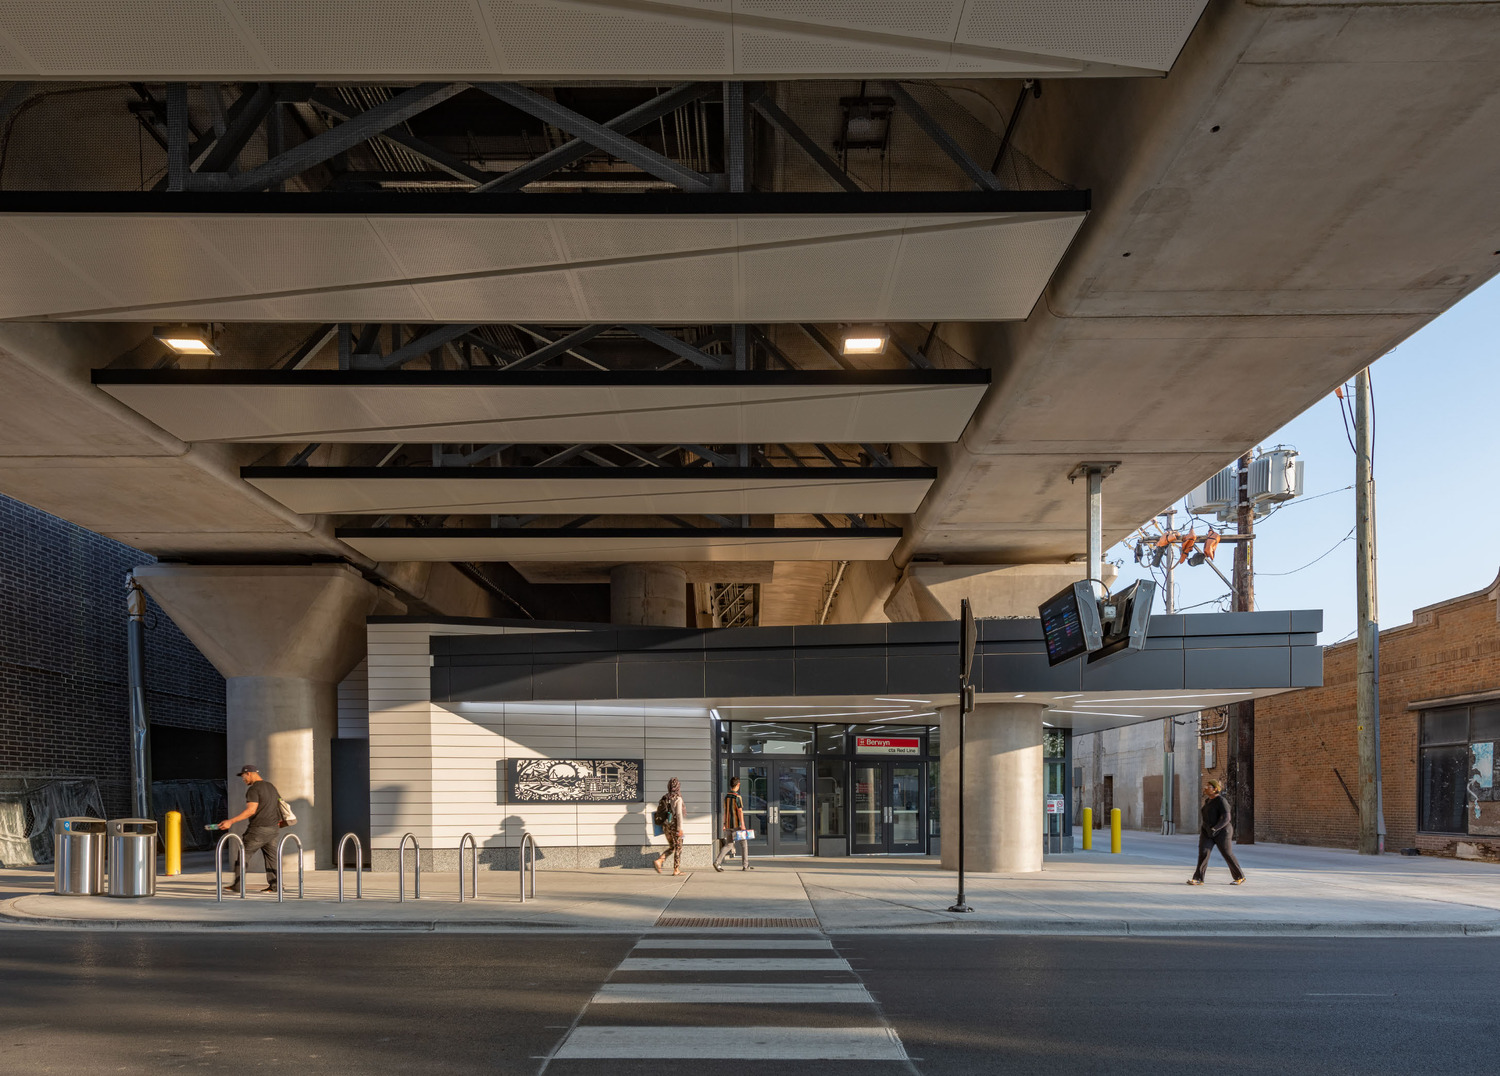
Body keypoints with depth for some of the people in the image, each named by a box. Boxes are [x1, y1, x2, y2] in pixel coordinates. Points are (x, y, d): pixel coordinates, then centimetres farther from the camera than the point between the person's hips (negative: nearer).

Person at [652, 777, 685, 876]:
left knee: (672, 847, 17)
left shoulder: (664, 798, 8)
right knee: (678, 847, 5)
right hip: (674, 826, -6)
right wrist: (680, 828, -18)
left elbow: (659, 812, 12)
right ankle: (676, 870, 6)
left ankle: (658, 861, -3)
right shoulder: (677, 799, -12)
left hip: (665, 826, 6)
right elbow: (679, 814, -18)